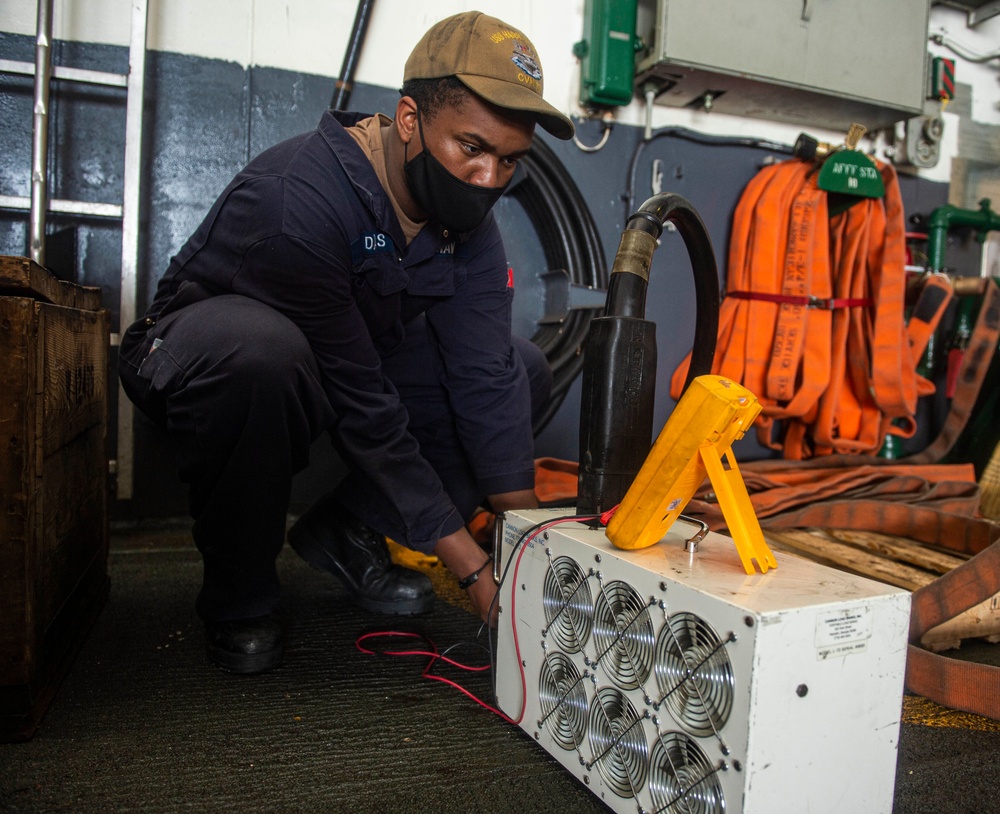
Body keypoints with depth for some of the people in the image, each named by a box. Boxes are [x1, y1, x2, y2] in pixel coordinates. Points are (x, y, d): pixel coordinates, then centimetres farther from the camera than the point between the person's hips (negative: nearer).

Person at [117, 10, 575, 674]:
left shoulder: (466, 215, -11)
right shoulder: (299, 198, -32)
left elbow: (485, 375, -16)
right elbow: (361, 404, -32)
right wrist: (472, 568, -29)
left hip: (357, 355, 6)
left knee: (524, 370, -6)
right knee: (258, 348, -42)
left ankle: (347, 532, 0)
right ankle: (239, 595, -15)